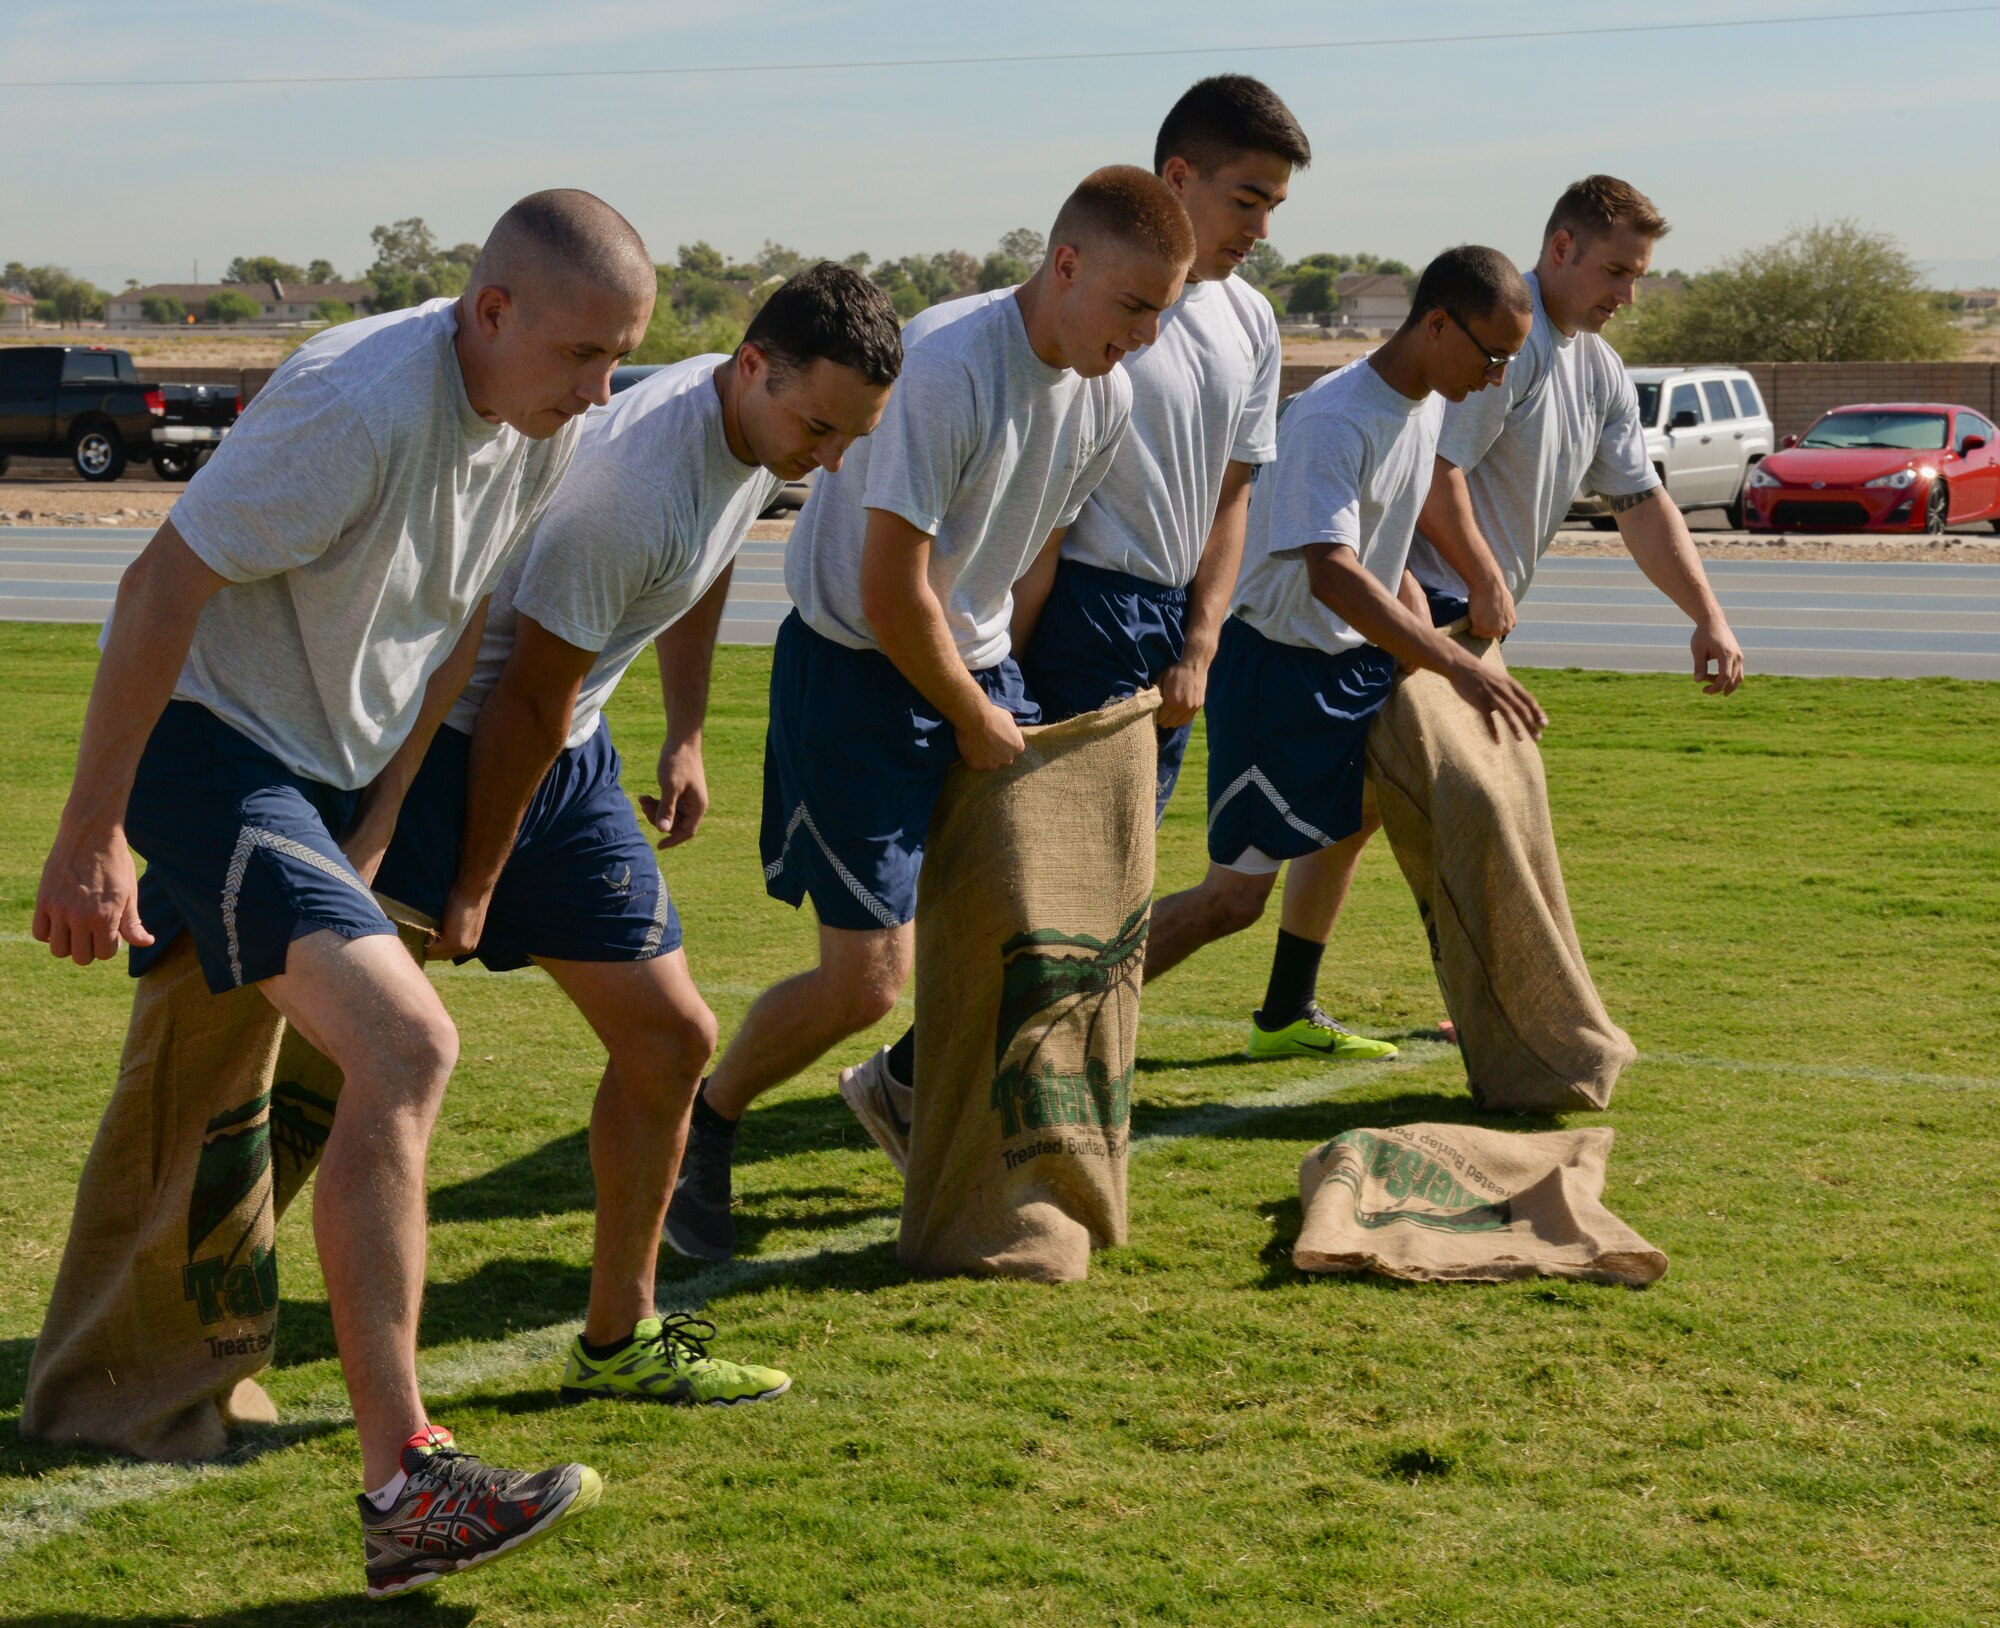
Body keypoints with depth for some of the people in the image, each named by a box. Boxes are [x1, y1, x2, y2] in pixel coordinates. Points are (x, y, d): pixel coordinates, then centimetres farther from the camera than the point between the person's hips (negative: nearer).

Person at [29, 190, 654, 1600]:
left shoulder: (547, 426, -1)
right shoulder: (361, 408, -27)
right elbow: (161, 588, -23)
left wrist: (372, 832, 10)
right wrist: (90, 832, -19)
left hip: (331, 764, 9)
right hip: (209, 742, -9)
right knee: (405, 1046, -24)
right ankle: (405, 1488, -27)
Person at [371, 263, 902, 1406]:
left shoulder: (762, 431, -1)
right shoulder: (641, 478, -29)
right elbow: (528, 698, -21)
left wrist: (687, 737, 24)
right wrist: (473, 888, -12)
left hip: (569, 755, 9)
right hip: (455, 742, -9)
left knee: (672, 1038, 9)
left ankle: (620, 1340, 22)